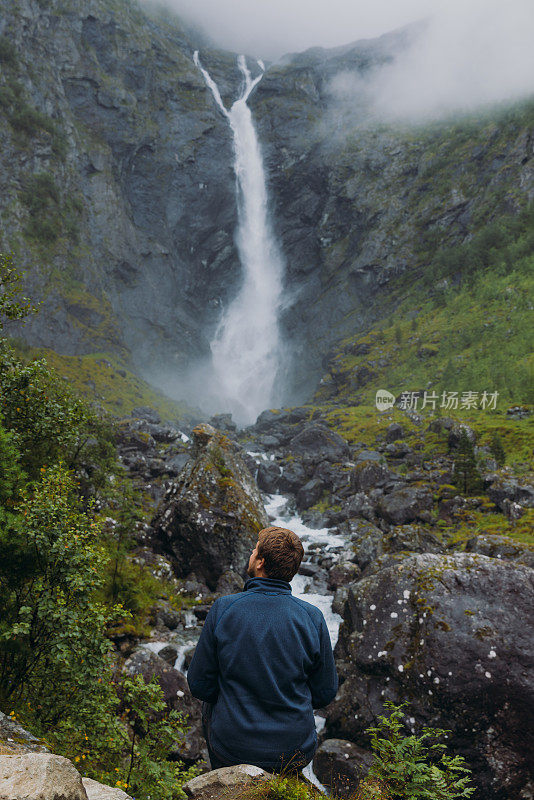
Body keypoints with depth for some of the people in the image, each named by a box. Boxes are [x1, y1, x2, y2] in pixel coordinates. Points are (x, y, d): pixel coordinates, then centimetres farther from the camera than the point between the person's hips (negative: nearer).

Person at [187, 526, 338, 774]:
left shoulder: (223, 608, -15)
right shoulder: (312, 617, -12)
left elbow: (199, 685, -6)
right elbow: (325, 693, -2)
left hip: (233, 750, -1)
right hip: (296, 753, 1)